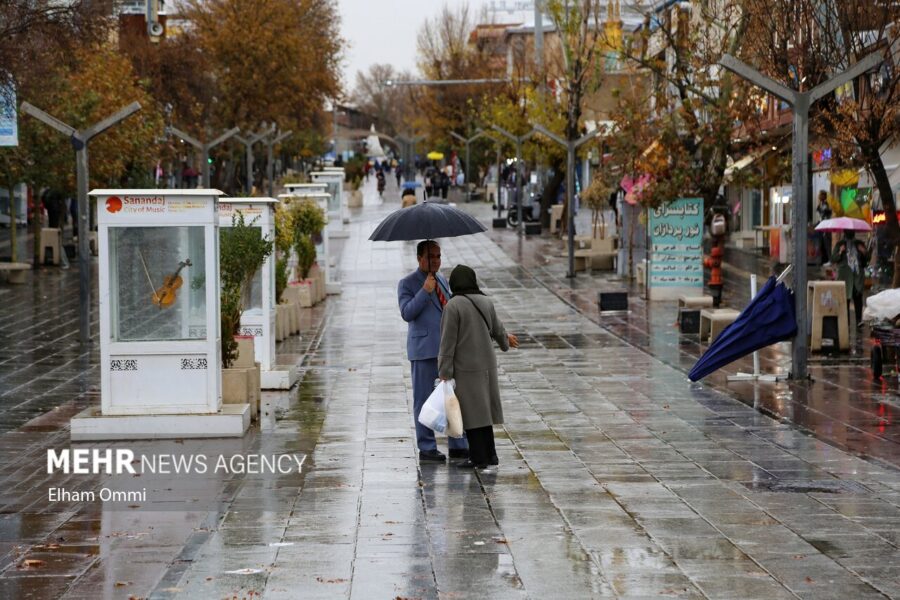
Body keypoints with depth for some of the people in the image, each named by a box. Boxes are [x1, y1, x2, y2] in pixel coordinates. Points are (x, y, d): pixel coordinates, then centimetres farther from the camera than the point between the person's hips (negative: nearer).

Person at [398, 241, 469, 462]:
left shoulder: (442, 280, 16)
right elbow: (407, 313, -16)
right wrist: (424, 291, -23)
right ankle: (427, 448, 6)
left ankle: (458, 445, 12)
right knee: (424, 400, 1)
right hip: (424, 350, -6)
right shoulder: (408, 284, -4)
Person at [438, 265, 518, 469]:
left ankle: (479, 458, 5)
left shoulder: (453, 306, -16)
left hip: (464, 368, -6)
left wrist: (445, 373, -12)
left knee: (471, 412, 1)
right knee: (483, 409, 16)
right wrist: (506, 339, 41)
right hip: (486, 365, 6)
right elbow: (496, 329, 18)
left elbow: (448, 341, -16)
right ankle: (489, 454, 22)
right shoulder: (486, 302, 2)